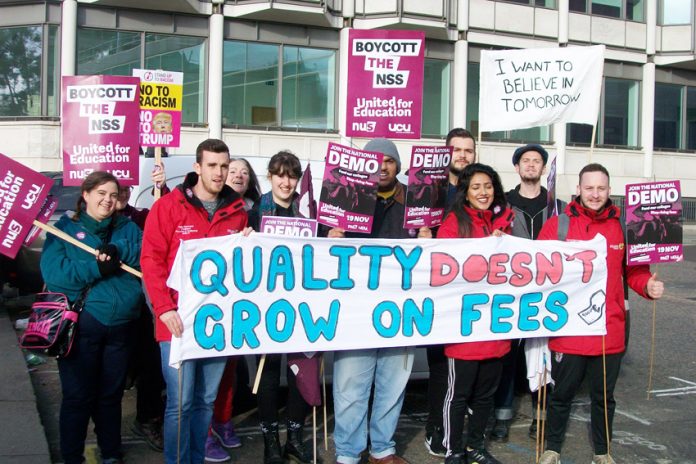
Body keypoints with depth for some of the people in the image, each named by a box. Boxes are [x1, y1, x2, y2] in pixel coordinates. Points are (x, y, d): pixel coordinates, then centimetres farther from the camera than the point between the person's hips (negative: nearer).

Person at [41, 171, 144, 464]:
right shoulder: (64, 228, 0)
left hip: (121, 325, 3)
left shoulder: (127, 228, 10)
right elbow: (52, 272, -13)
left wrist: (120, 250, -20)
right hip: (79, 325, -3)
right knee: (78, 396, 4)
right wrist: (96, 269, -19)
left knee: (111, 395, 16)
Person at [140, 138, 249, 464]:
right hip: (179, 320, -4)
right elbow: (151, 260, -8)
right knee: (181, 403, -4)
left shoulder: (237, 210, 9)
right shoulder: (168, 206, -3)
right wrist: (165, 308, -16)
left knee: (206, 401, 14)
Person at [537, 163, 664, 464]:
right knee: (562, 394, 13)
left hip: (610, 330, 2)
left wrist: (648, 286, -12)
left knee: (604, 396, 18)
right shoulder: (557, 225, -5)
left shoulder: (622, 225, 2)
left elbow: (634, 269, 7)